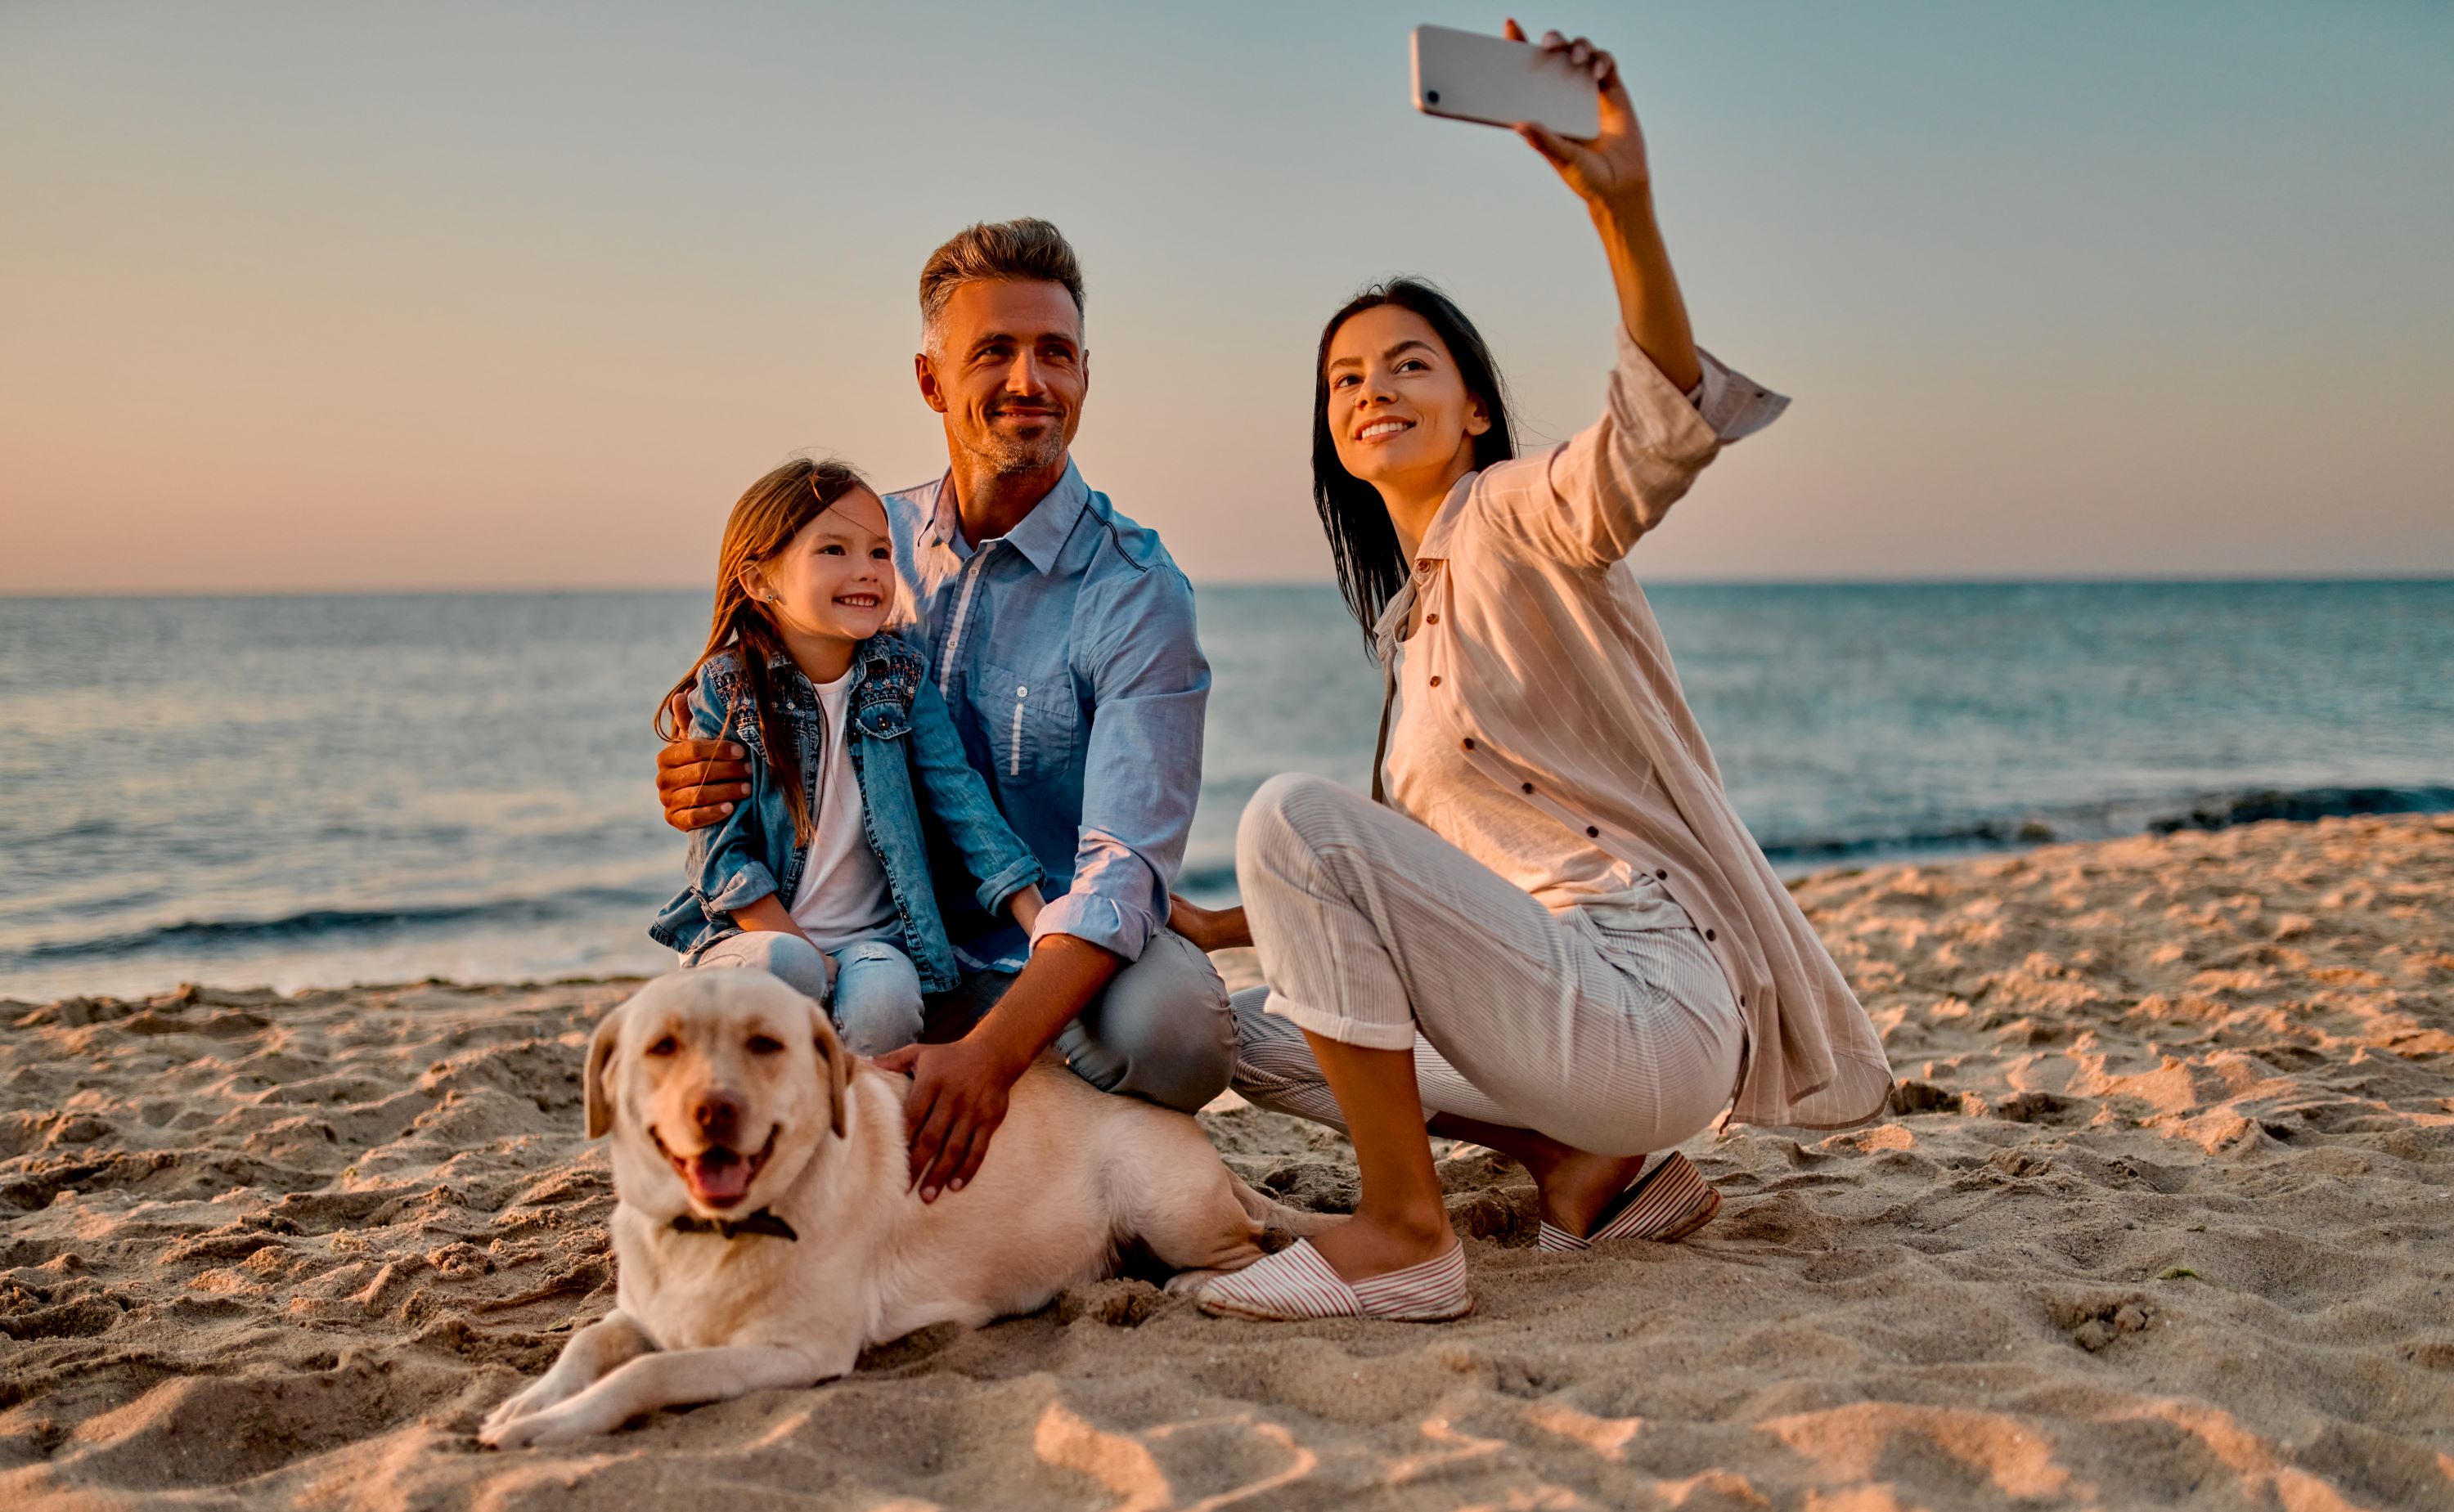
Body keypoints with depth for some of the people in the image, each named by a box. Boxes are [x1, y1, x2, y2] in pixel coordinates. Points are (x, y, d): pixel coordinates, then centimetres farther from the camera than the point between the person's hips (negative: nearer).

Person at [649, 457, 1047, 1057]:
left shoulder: (902, 677, 1)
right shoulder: (725, 690, -6)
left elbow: (961, 798, -1)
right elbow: (721, 853, -7)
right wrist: (808, 957, -16)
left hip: (873, 935, 2)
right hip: (755, 934, -1)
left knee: (883, 996, -31)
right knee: (784, 965, -34)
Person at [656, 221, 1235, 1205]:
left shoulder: (1135, 593, -12)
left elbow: (1125, 863, -22)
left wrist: (989, 1051, -38)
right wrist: (698, 783, -12)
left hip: (1060, 970, -3)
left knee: (1172, 1016, -35)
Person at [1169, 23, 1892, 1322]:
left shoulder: (1517, 516, -4)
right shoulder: (1411, 611, 21)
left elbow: (1665, 433, -29)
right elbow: (1414, 877, 27)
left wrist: (1623, 206, -43)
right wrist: (1234, 925, 22)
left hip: (1653, 1003, -10)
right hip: (1561, 997, 10)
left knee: (1291, 816, -22)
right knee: (1258, 1033, 17)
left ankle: (1403, 1235, -17)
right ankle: (1586, 1165, 5)